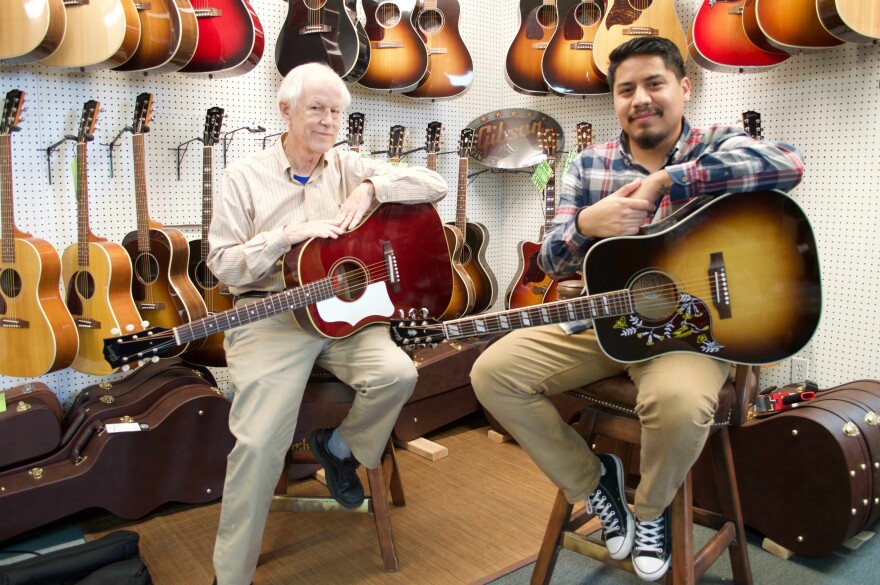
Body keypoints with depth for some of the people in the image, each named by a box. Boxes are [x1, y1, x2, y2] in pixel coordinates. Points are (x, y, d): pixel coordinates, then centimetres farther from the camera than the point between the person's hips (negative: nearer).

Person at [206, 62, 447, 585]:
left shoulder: (352, 167, 11)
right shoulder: (246, 177, 5)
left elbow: (436, 185, 3)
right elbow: (223, 266, -2)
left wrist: (371, 187, -11)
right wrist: (289, 234, -14)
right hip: (271, 316, -2)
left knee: (397, 374, -27)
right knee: (260, 443, -20)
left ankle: (340, 447, 7)